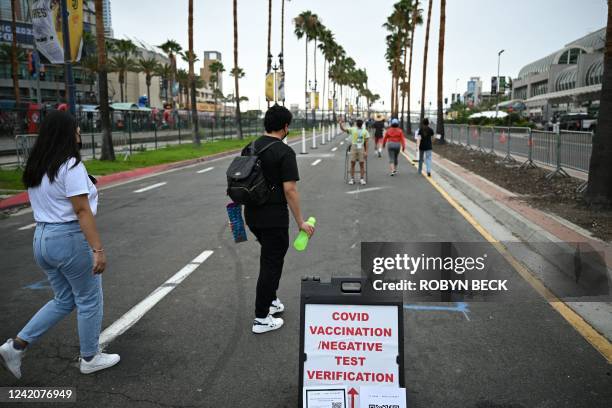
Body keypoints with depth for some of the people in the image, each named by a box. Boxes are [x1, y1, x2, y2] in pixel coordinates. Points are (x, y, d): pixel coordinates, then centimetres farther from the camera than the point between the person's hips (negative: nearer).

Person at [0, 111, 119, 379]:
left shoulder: (35, 168, 10)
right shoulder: (71, 166, -17)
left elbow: (44, 205, 14)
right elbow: (82, 211, -21)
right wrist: (98, 249, -21)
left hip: (42, 238, 9)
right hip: (71, 239, -8)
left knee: (64, 300, 22)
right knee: (89, 301, 10)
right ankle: (90, 358, 24)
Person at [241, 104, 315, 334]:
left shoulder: (249, 149, 7)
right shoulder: (284, 152, -16)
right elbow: (290, 189, -21)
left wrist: (244, 211, 19)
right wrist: (300, 222, -15)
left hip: (252, 215, 8)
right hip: (273, 218, -8)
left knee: (271, 256, 25)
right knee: (271, 264, 1)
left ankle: (270, 300, 33)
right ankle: (261, 318, 8)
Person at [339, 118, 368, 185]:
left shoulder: (365, 132, 6)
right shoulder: (352, 129, 4)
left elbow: (366, 142, 6)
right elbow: (343, 129, -6)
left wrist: (366, 151, 0)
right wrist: (340, 124, -25)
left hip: (361, 148, 0)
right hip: (353, 147, 0)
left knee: (362, 164, 1)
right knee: (352, 163, 1)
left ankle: (362, 179, 10)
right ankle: (352, 179, 8)